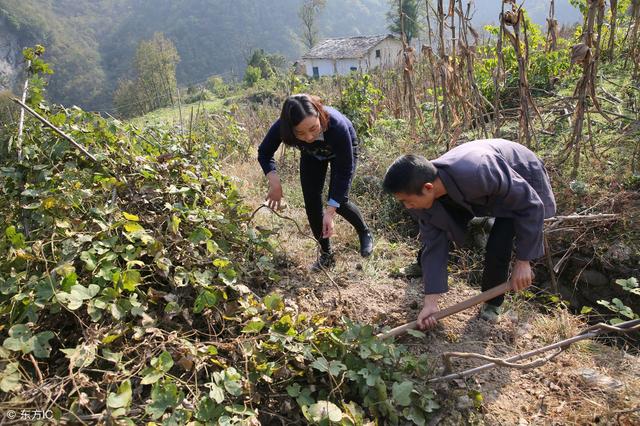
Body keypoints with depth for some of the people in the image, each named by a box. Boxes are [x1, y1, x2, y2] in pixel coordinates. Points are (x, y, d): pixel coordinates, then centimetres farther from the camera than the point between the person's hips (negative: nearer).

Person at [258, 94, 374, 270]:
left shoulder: (337, 125, -44)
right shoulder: (282, 126, -37)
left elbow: (344, 171, -34)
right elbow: (264, 153, -17)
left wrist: (329, 212, -38)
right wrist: (275, 183, -35)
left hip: (343, 150, -3)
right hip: (311, 154, 3)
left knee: (338, 200, -13)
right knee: (311, 201, -6)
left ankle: (365, 233, 19)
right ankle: (326, 254, 12)